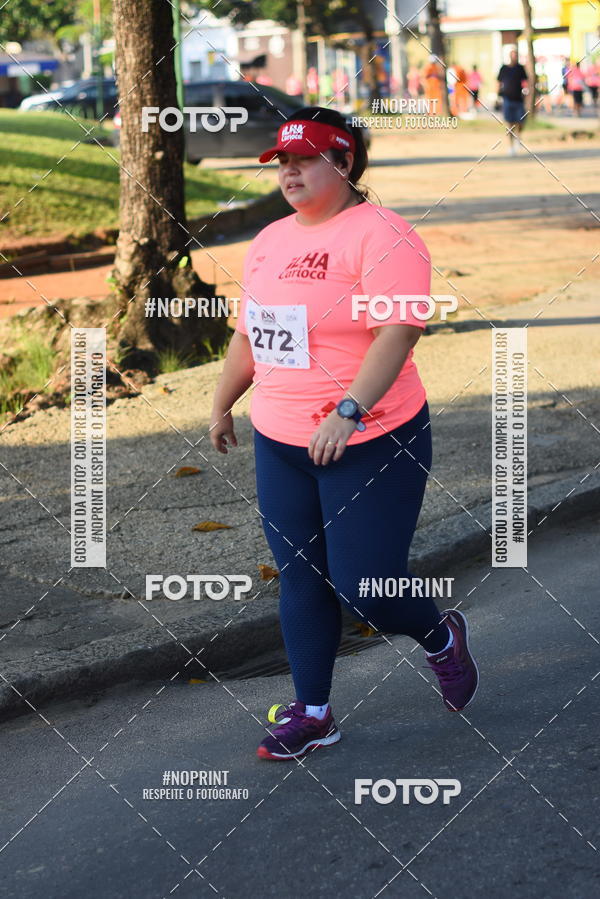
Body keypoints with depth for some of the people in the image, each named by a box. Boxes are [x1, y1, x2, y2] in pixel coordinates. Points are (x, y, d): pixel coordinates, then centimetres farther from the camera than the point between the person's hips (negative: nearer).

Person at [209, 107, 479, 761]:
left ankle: (440, 637, 28)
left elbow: (398, 333, -24)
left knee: (363, 583, -4)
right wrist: (222, 405, 27)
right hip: (279, 444, 7)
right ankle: (311, 713, 19)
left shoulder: (380, 236, -13)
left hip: (370, 443, -7)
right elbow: (247, 335, 23)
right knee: (300, 581, 8)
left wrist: (348, 411, -32)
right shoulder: (269, 241, 12)